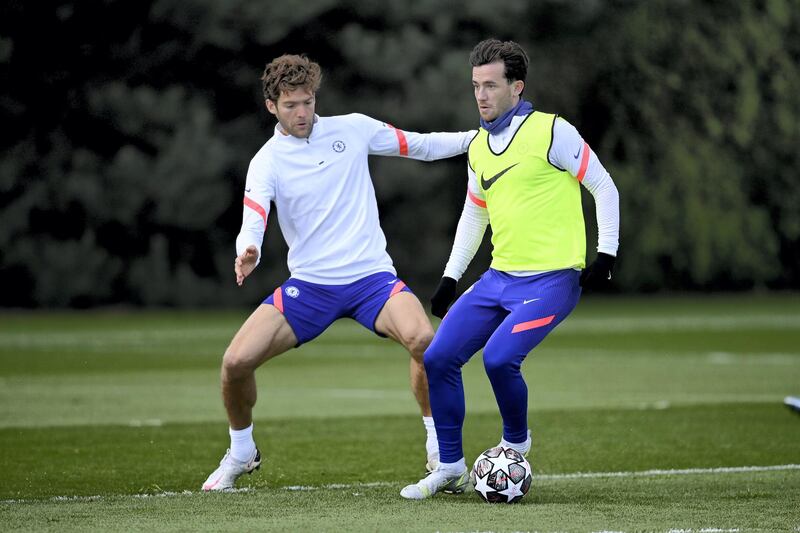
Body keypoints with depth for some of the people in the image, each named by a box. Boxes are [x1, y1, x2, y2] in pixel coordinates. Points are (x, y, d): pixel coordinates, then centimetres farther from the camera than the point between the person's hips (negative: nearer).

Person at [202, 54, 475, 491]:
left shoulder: (353, 129, 2)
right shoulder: (266, 162, -2)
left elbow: (420, 146, 14)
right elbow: (253, 222, -16)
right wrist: (248, 254, -40)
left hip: (371, 275, 0)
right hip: (309, 286, 1)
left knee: (423, 339, -30)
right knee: (236, 361, -13)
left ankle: (440, 449, -12)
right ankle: (241, 453, 16)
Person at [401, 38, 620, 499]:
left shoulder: (551, 132, -9)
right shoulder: (478, 147, 12)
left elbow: (604, 187, -3)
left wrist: (606, 254, -10)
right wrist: (451, 278, 19)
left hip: (552, 279, -7)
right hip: (500, 278, 7)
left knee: (499, 357, -24)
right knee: (438, 359, -2)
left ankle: (516, 444, 4)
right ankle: (451, 469, 11)